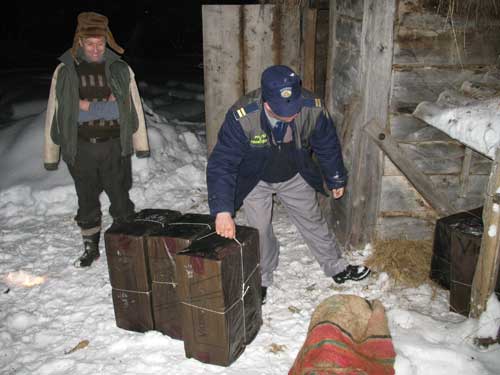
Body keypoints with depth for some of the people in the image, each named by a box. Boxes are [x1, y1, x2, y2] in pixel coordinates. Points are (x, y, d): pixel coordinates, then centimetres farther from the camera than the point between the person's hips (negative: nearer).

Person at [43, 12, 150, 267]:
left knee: (120, 197, 7)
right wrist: (51, 154, 3)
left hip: (114, 146, -1)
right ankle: (90, 248, 29)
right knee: (87, 200, 13)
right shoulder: (65, 71, -1)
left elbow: (134, 107, 5)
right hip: (80, 148, 1)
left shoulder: (121, 69, -1)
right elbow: (53, 113, 2)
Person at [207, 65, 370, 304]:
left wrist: (336, 180, 5)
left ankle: (337, 268, 35)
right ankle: (262, 280, 26)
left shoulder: (312, 108, -29)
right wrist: (223, 211, -43)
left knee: (313, 222, 15)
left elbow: (327, 146, -9)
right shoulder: (242, 117, -37)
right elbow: (221, 163, -35)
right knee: (260, 231, 0)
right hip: (255, 181, -2)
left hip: (294, 177, 2)